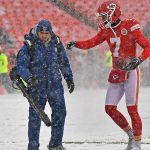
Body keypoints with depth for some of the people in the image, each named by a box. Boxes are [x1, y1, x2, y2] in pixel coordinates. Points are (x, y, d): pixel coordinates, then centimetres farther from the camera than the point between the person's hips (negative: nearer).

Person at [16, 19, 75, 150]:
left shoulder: (56, 43, 3)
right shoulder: (30, 45, -10)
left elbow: (64, 62, 16)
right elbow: (21, 64, -15)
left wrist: (69, 79, 18)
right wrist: (29, 78, -32)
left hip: (55, 84, 3)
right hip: (37, 85, -3)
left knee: (60, 112, -1)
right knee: (35, 116, -1)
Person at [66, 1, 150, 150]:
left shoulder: (130, 27, -13)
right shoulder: (106, 30, 5)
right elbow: (91, 42, 6)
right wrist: (75, 43, -12)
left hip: (130, 72, -7)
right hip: (116, 74, 7)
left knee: (132, 109, -8)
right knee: (110, 108, 4)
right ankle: (131, 135, 21)